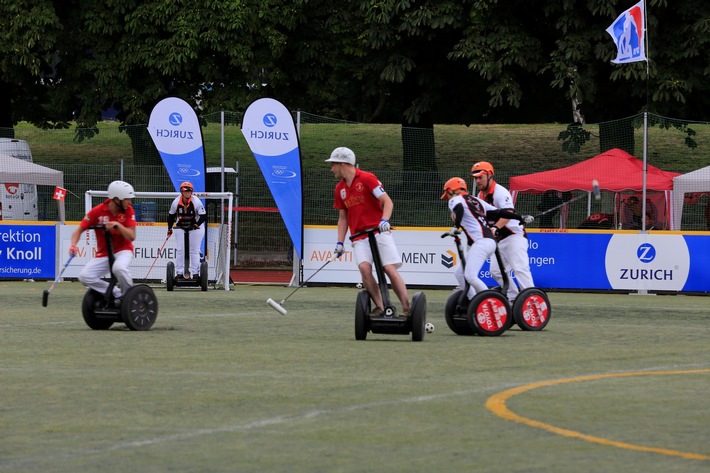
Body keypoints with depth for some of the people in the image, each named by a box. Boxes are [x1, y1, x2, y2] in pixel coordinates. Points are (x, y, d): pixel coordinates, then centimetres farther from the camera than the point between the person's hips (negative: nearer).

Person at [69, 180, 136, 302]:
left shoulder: (128, 210, -8)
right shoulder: (97, 211, -11)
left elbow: (131, 236, -13)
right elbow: (79, 230, -6)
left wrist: (118, 225, -29)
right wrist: (74, 245, -25)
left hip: (123, 250, -2)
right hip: (103, 254, 2)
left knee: (119, 268, -37)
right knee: (84, 276, -18)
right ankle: (118, 295, -5)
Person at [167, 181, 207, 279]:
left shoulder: (196, 202, -20)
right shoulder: (176, 202, -14)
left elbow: (203, 216, -15)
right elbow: (171, 215, 0)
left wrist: (196, 225, -28)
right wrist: (169, 229, -3)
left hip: (195, 227, -2)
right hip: (180, 227, 2)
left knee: (194, 251, -1)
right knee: (180, 250, 0)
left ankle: (195, 273, 5)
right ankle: (179, 273, 6)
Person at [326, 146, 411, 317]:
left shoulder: (367, 178, -5)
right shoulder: (340, 188, 14)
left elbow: (387, 202, -12)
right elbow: (342, 218, 19)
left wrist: (384, 220, -29)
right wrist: (340, 242, 9)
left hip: (379, 232, -4)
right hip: (359, 237, 4)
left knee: (390, 269, -14)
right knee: (364, 267, -21)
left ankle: (407, 308, -9)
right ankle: (379, 307, -17)